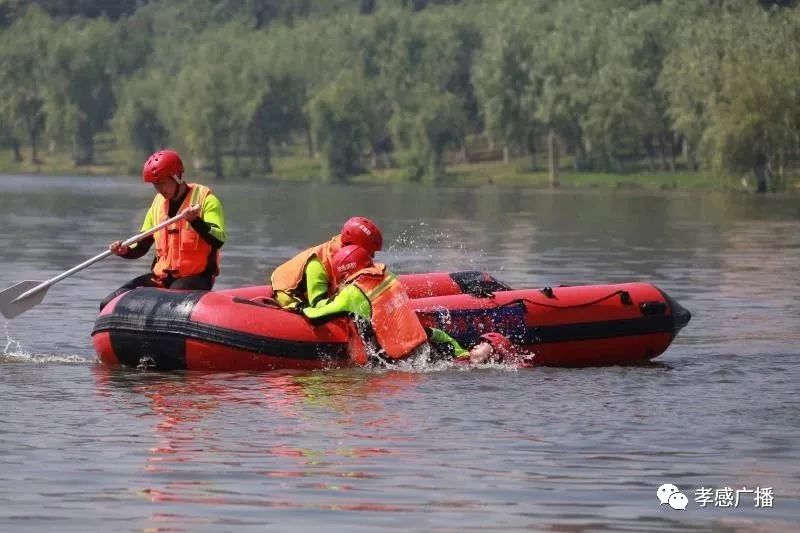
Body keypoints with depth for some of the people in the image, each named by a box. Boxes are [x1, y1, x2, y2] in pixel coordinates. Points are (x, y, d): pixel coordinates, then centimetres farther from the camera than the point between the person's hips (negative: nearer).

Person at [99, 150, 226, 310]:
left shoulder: (205, 199, -6)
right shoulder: (158, 204, 14)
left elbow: (218, 241, -19)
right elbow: (141, 247, 17)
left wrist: (195, 220, -34)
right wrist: (126, 251, -4)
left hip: (196, 277, -7)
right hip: (161, 277, 7)